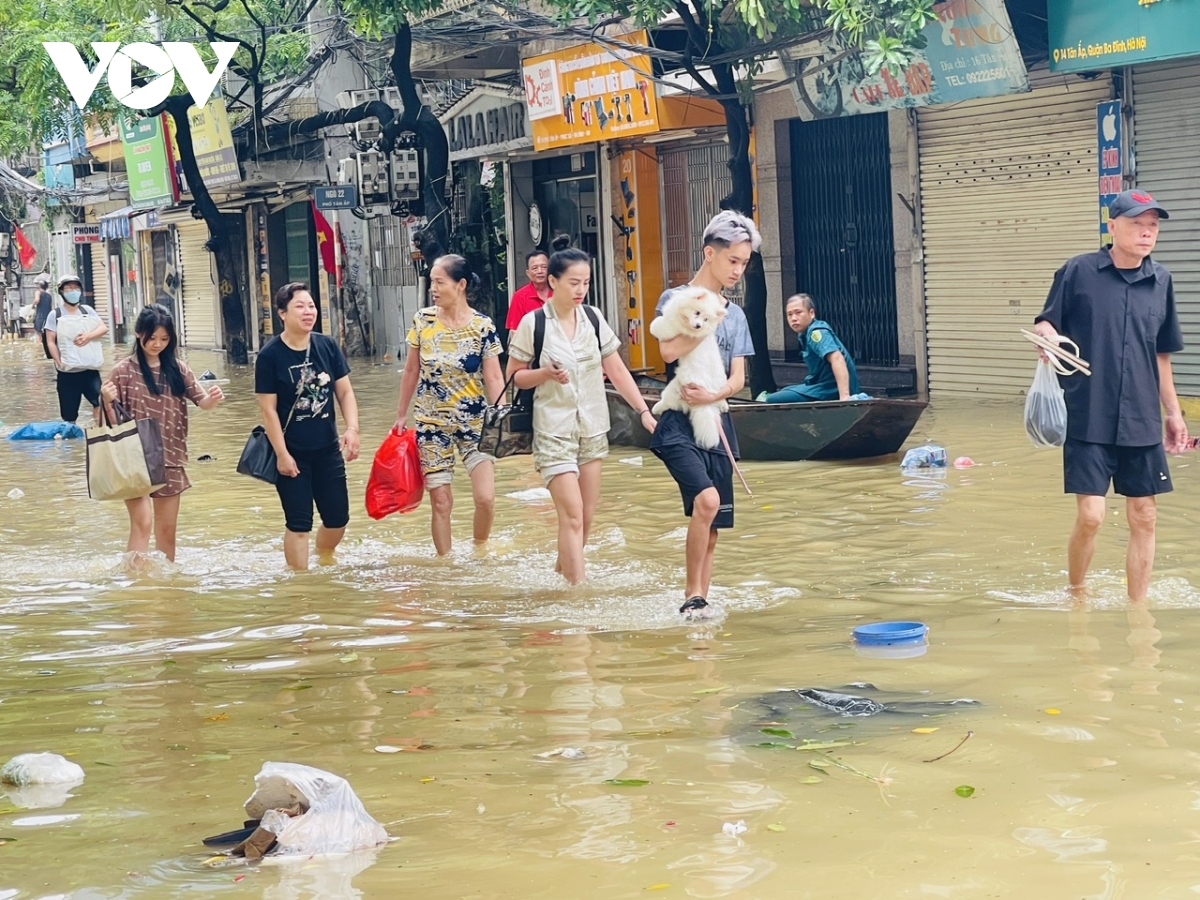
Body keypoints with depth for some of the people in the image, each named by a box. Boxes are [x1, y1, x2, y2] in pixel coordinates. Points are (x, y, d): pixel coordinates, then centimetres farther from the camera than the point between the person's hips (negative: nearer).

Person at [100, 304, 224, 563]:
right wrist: (107, 401, -25)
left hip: (170, 460, 4)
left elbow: (201, 401, 6)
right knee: (142, 522, -17)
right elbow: (115, 420, -4)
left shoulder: (178, 369, 5)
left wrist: (212, 399, -17)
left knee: (167, 530, 10)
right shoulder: (124, 370, -4)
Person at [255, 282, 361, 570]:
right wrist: (282, 454, -13)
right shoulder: (270, 355, -11)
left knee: (338, 517, 11)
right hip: (292, 454, -4)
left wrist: (352, 429, -11)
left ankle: (324, 558, 40)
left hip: (328, 450, 4)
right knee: (298, 524, -1)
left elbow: (345, 392, 4)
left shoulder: (328, 347, 0)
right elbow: (268, 409, -11)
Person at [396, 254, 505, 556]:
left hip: (474, 423, -2)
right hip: (432, 423, 2)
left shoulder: (483, 326, -9)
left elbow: (494, 378, -8)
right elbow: (411, 371, 8)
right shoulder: (423, 320, -2)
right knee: (441, 501, 2)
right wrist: (401, 415, 13)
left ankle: (480, 548, 19)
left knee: (485, 498, -10)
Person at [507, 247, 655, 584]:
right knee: (573, 514, -13)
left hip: (592, 428, 5)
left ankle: (561, 574, 28)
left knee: (586, 517, 9)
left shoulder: (593, 319, 4)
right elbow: (514, 376, -1)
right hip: (553, 430, -5)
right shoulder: (533, 323, -8)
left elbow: (617, 371, 7)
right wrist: (546, 374, -20)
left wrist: (644, 411, 0)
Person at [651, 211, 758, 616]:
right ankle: (693, 594, -16)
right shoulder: (675, 299, 1)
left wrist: (713, 395, -13)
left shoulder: (735, 315, 15)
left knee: (711, 530, 5)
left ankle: (698, 605, 14)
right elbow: (669, 351, -15)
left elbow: (738, 379, 7)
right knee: (706, 499, -27)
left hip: (717, 423, 6)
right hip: (679, 423, -6)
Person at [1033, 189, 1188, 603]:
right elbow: (1045, 324, 0)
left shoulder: (1160, 281, 8)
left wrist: (1173, 412, 20)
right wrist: (1048, 338, -24)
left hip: (1142, 424, 4)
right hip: (1088, 419, -4)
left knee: (1143, 518, 5)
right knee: (1090, 516, -7)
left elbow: (1161, 355, 17)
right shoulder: (1078, 271, -4)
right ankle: (1076, 597, 17)